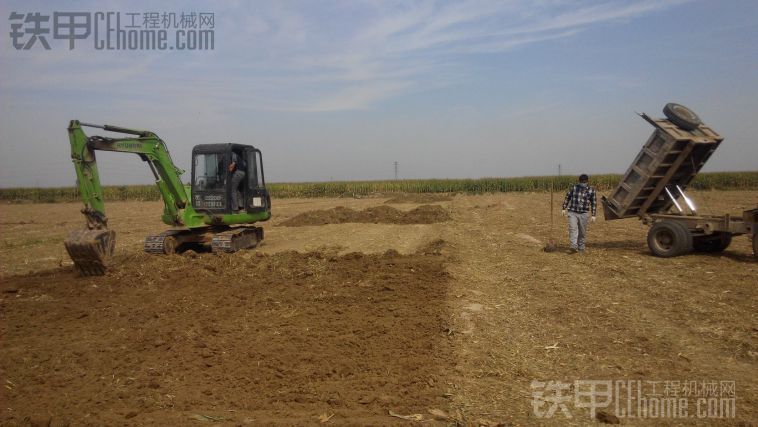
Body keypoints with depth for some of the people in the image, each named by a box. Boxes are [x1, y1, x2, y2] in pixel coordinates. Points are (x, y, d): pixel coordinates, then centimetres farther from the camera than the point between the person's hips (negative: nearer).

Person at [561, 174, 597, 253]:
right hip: (572, 212, 0)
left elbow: (594, 203, 5)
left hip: (584, 214, 0)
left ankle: (581, 247, 22)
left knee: (582, 232, 7)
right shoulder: (573, 188, 2)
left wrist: (594, 215, 2)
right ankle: (574, 247, -21)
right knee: (573, 229, -14)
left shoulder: (591, 191, 1)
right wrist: (564, 208, 8)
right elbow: (567, 198, 11)